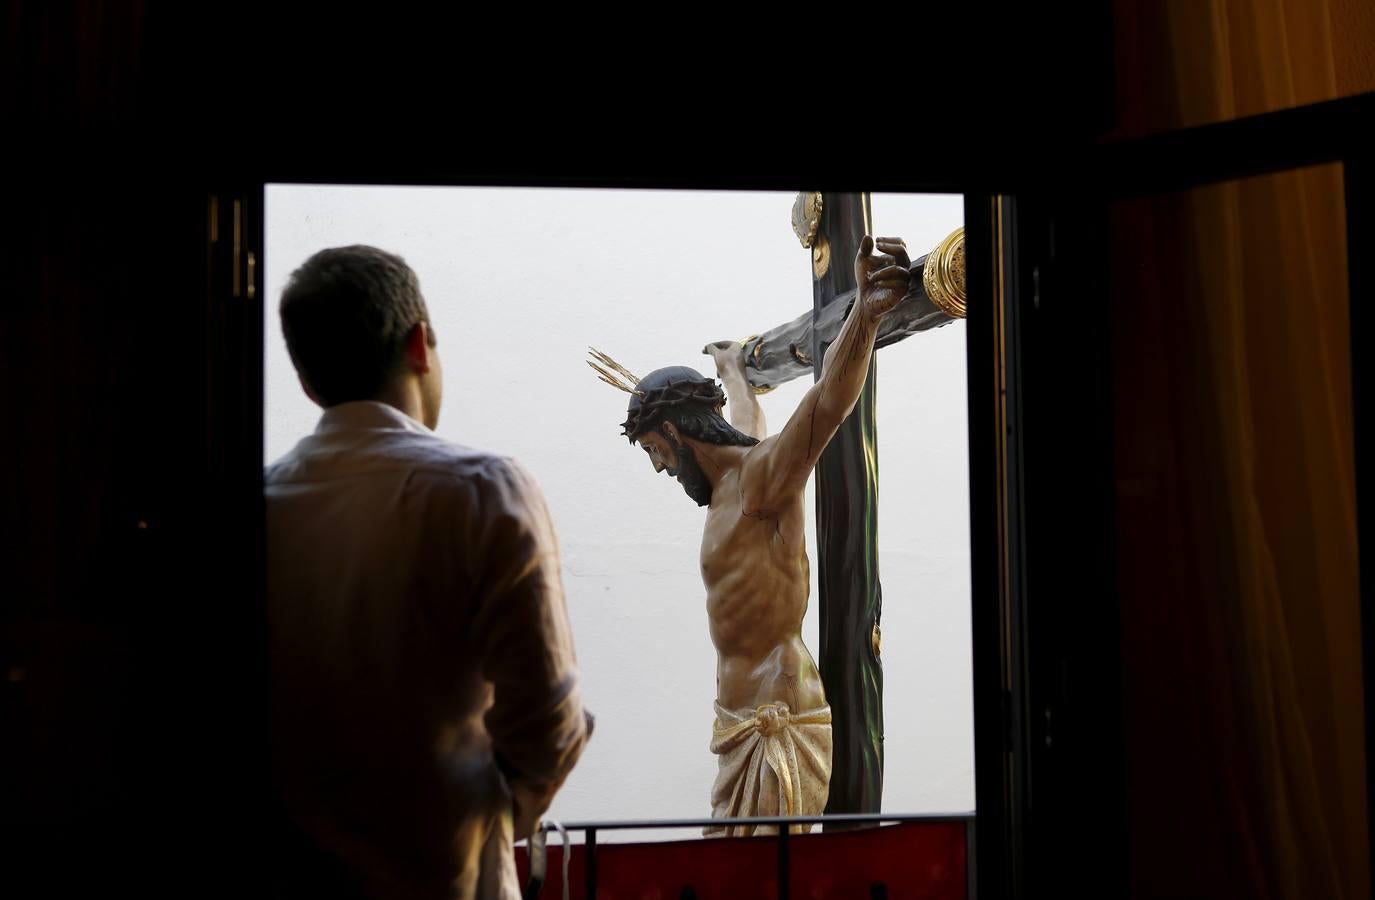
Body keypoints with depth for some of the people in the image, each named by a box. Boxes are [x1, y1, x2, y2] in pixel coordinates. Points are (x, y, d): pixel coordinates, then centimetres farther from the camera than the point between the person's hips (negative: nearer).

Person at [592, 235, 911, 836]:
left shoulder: (762, 475, -12)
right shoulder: (732, 483, 15)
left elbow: (826, 405, -31)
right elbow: (748, 420, 39)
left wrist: (866, 315, -48)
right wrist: (732, 370, 60)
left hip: (778, 722, -10)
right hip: (744, 719, 10)